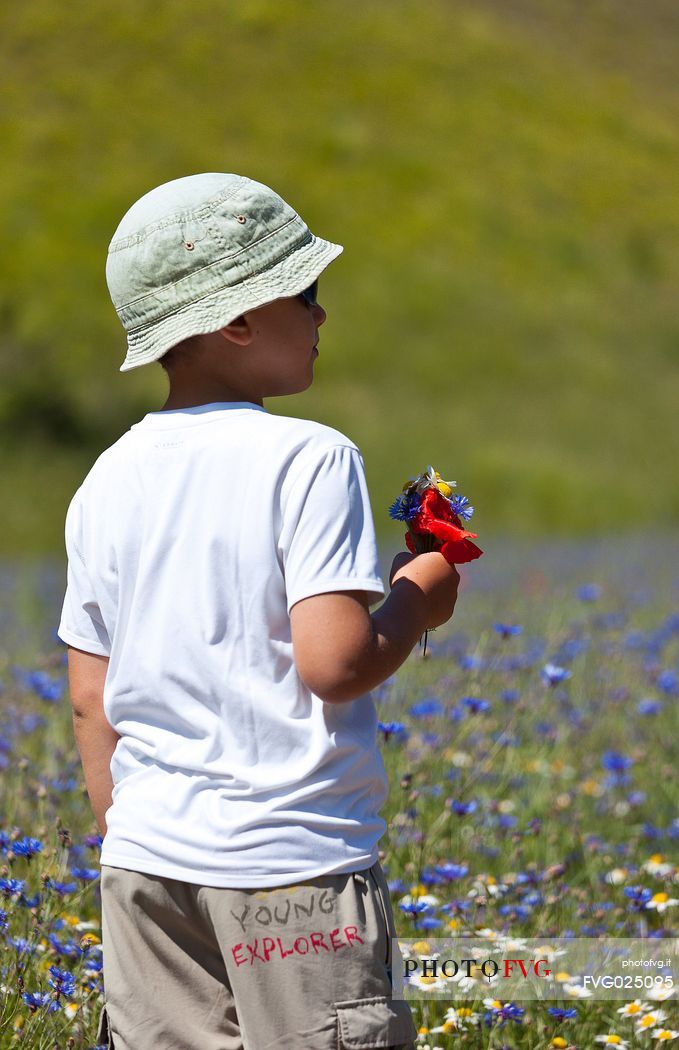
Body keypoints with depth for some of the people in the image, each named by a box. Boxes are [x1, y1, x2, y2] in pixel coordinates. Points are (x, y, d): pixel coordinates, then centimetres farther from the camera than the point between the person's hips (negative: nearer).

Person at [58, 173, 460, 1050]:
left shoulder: (108, 483, 8)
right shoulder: (310, 461, -11)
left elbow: (90, 700, 11)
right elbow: (333, 663, -19)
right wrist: (418, 600, 0)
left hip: (147, 862, 6)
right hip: (291, 864, -6)